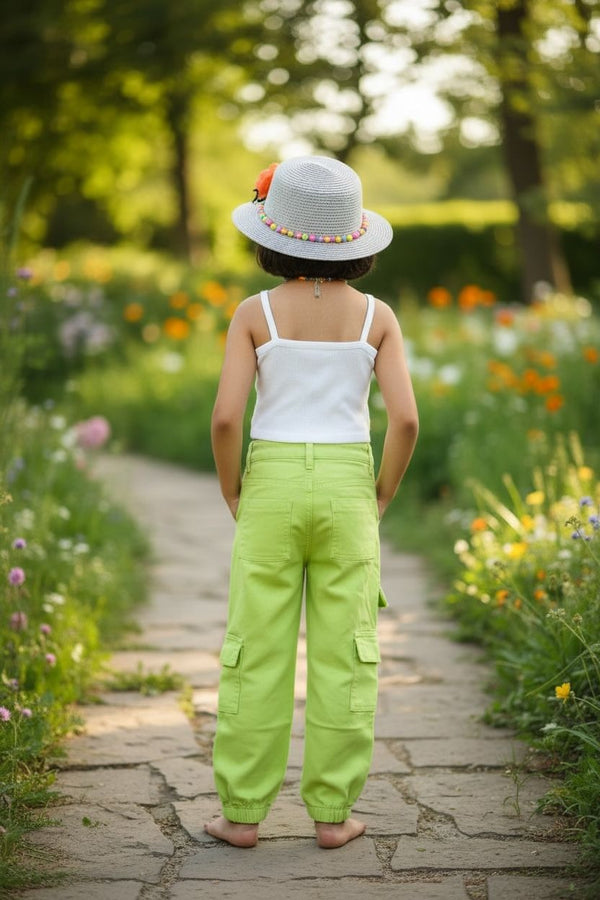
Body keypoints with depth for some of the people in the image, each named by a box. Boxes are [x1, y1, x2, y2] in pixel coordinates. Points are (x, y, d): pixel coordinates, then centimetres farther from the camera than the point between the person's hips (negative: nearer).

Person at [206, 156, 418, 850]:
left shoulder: (255, 312, -5)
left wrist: (233, 497, 3)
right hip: (346, 489, 1)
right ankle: (331, 813, 10)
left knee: (256, 655, 6)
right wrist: (380, 499, 4)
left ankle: (243, 814, 10)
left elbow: (225, 417, -13)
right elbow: (404, 419, -9)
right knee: (343, 654, 7)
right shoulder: (376, 316, -1)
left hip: (273, 486, -1)